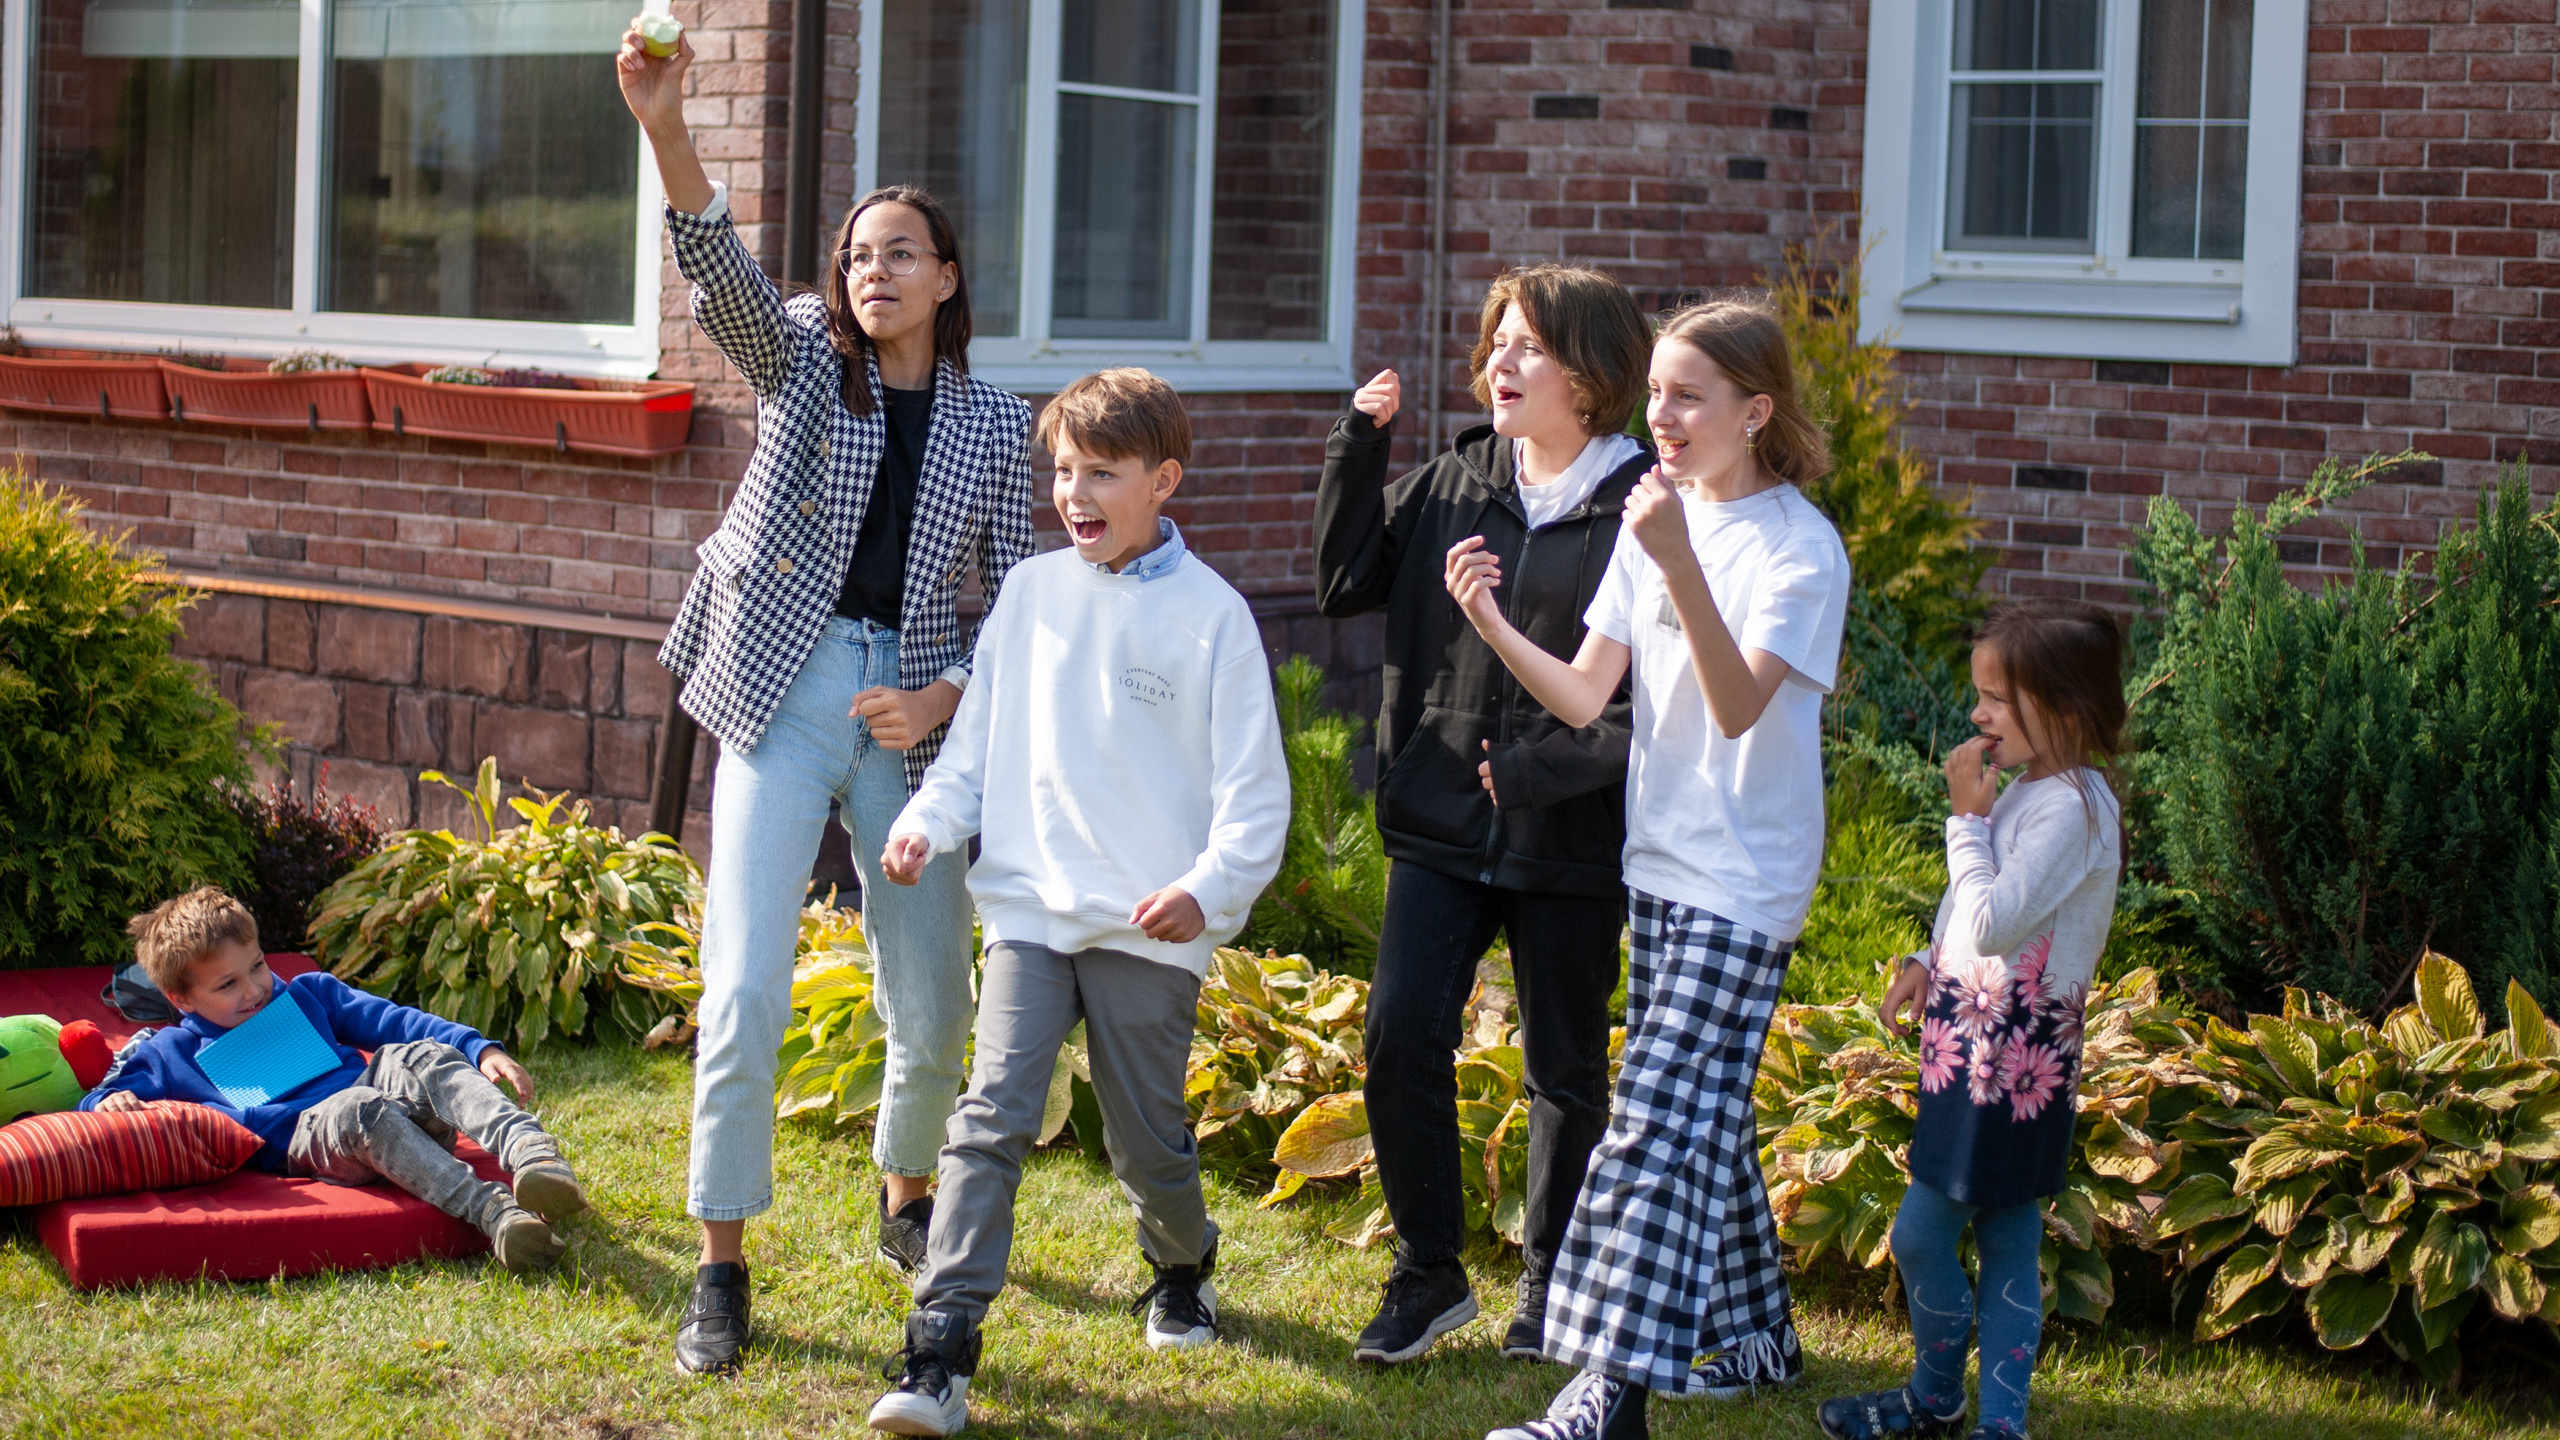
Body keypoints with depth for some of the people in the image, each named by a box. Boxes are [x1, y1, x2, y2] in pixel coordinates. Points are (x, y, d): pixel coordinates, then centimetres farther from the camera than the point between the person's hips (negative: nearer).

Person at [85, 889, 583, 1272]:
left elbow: (388, 1021, 20)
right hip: (302, 1137, -4)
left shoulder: (308, 994, 27)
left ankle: (532, 1153, -52)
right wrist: (111, 1100, -11)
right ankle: (490, 1210, -55)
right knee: (359, 1109, -38)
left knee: (421, 1058, -28)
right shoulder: (173, 1053, 18)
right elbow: (104, 1095, 16)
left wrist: (481, 1050, 8)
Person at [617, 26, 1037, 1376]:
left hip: (911, 715, 2)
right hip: (782, 695, -2)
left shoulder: (995, 426, 8)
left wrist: (944, 697, -10)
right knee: (743, 994, -11)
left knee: (933, 1011, 8)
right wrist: (666, 129, -33)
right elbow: (719, 269, -16)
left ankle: (907, 1203, 36)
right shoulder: (799, 356, 4)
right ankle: (721, 1268, -1)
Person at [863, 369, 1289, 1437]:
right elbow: (978, 740, 15)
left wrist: (1208, 887, -19)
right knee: (991, 1117, -12)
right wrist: (927, 820, -3)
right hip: (1031, 908, 2)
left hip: (1151, 929, -2)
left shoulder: (1211, 615, -4)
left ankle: (1182, 1272, 41)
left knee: (1147, 1144, 9)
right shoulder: (1031, 593, 8)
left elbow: (1255, 795, -4)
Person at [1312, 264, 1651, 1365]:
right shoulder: (1452, 482, 6)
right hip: (1439, 821, 4)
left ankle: (1549, 1286, 26)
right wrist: (1359, 446, -1)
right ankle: (1427, 1274, 10)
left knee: (1565, 1067, 10)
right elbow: (1346, 584, 6)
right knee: (1400, 1035, -6)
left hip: (1570, 840, -3)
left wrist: (1541, 768, -19)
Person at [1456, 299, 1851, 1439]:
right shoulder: (1656, 519, 7)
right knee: (1703, 1110, 15)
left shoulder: (1799, 546, -13)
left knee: (1661, 1115, -13)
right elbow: (1584, 694, 4)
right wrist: (1493, 627, -13)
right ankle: (1754, 1336, 30)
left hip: (1743, 877, -7)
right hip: (1658, 861, 7)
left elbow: (1737, 704, -26)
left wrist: (1680, 563, -36)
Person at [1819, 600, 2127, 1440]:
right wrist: (1930, 961, 8)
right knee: (2007, 1245, 12)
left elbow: (1995, 922, -25)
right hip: (1977, 1045, 9)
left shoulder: (2070, 805, -19)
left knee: (1922, 1233, -3)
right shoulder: (2028, 791, 12)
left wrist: (1968, 818, -16)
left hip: (2013, 1053, -9)